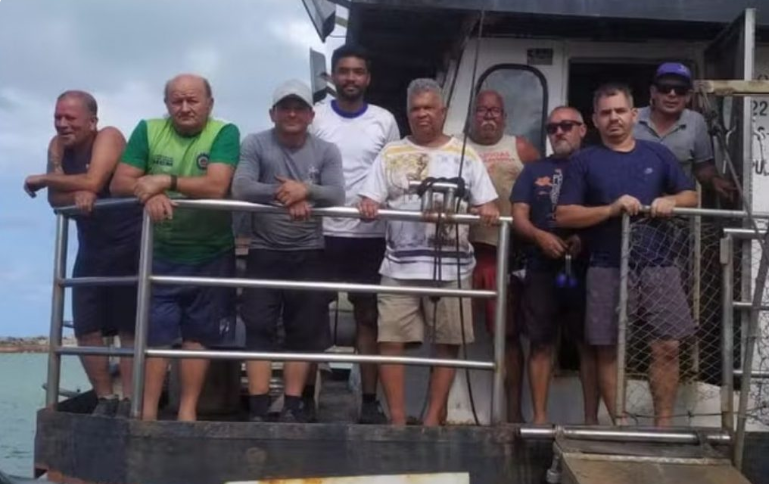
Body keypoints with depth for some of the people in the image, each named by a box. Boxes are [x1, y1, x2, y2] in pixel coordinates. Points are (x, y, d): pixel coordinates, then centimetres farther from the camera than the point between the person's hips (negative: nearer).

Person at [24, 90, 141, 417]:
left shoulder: (108, 137, -13)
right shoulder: (58, 146, 6)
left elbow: (92, 182, -28)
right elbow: (55, 199, -2)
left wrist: (42, 179, -14)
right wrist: (78, 196, -26)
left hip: (128, 246, -7)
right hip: (91, 247, 7)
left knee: (130, 330, -4)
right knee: (86, 330, 5)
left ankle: (129, 403, 0)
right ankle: (105, 400, 15)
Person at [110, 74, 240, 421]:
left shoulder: (224, 133, -8)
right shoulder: (148, 130, 1)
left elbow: (216, 187, -21)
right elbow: (119, 182, -4)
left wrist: (165, 179, -24)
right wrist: (148, 193, -24)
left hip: (210, 255, -1)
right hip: (159, 253, 1)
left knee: (198, 335, 8)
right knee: (154, 333, -1)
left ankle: (188, 410, 16)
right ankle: (147, 412, 5)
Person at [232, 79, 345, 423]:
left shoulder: (326, 151, 3)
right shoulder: (255, 144, -2)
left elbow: (337, 195, -10)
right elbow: (240, 188, -16)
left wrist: (306, 191, -30)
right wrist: (284, 193, -30)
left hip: (308, 255, 2)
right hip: (264, 253, -2)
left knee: (303, 334, 5)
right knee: (258, 331, -4)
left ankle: (292, 408, 14)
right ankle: (258, 410, -1)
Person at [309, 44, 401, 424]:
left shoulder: (384, 121, 5)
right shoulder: (315, 117, 2)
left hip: (369, 235, 1)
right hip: (322, 232, -1)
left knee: (368, 316, 5)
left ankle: (370, 401, 10)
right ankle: (307, 396, 14)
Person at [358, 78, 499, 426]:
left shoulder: (465, 155, 10)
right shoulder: (391, 154, 11)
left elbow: (487, 205, 7)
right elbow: (370, 203, 6)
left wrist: (489, 211, -16)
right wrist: (367, 207, -17)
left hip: (451, 268, 0)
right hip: (400, 267, 0)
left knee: (448, 344, 3)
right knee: (391, 341, -6)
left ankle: (433, 419, 12)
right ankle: (397, 418, 2)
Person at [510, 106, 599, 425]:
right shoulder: (534, 171, 16)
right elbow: (519, 218, 7)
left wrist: (586, 239, -19)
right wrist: (540, 236, -14)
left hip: (586, 269, -2)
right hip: (542, 270, 2)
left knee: (589, 345, 1)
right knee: (541, 344, 3)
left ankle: (591, 418, 7)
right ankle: (539, 417, 9)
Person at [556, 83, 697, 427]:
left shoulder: (658, 155, 12)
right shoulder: (584, 161, 5)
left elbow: (691, 196, 16)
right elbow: (563, 215, -2)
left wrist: (671, 201, -7)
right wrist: (611, 209, -15)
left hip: (658, 266, 2)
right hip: (608, 269, -1)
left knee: (667, 347, -2)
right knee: (609, 350, 2)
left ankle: (663, 425, 9)